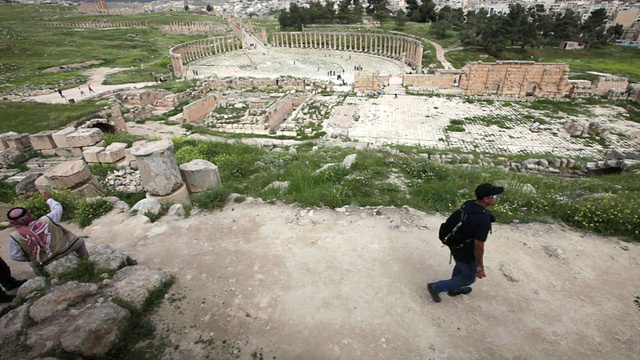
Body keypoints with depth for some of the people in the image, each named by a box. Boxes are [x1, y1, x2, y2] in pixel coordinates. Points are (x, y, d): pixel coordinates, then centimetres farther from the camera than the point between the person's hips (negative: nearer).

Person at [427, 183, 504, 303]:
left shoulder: (467, 204, -11)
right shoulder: (483, 219, -36)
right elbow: (479, 246, -28)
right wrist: (480, 266, -14)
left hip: (456, 246, 7)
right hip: (466, 254, -7)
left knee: (460, 267, 33)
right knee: (469, 278, 20)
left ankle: (454, 290, 57)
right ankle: (436, 287, 23)